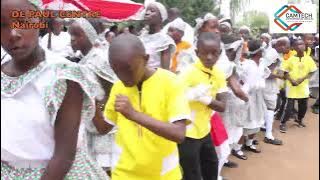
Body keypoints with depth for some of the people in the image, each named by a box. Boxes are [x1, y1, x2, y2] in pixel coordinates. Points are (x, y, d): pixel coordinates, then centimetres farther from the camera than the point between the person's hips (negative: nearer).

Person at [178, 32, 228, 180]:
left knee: (211, 168, 26)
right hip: (187, 134, -7)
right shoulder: (188, 73, -21)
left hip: (204, 131, 7)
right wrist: (191, 95, -42)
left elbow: (222, 106, -4)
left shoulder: (219, 74, 0)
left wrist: (207, 99, -22)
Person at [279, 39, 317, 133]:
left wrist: (302, 79, -14)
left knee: (304, 105, 13)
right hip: (292, 86, -3)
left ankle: (299, 119, 38)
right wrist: (291, 80, -16)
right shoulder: (291, 59, -7)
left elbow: (311, 72, 1)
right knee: (289, 105, -4)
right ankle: (283, 123, 8)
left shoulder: (309, 59, -2)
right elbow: (285, 72, -2)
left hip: (303, 86, 3)